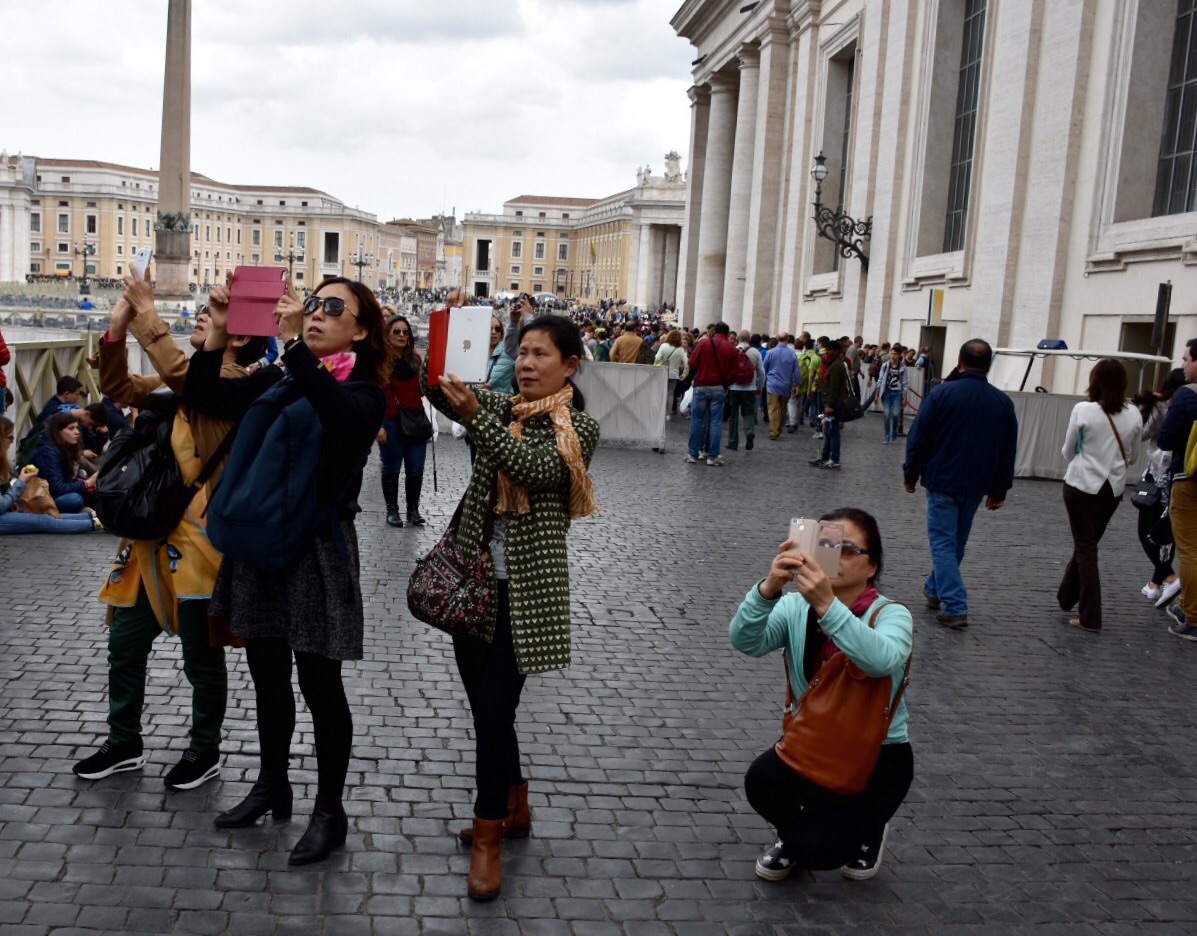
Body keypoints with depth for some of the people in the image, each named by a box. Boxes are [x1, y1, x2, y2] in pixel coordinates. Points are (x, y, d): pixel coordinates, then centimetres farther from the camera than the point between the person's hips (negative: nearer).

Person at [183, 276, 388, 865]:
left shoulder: (364, 393, -7)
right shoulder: (274, 381, 7)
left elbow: (338, 413, -30)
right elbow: (202, 398, 0)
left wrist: (292, 343, -35)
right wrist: (218, 333, -13)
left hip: (319, 547, -5)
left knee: (319, 684, 3)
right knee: (267, 676, 18)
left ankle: (330, 811, 19)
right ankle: (271, 784, 38)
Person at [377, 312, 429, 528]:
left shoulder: (415, 359, 8)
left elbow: (422, 388, 9)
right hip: (391, 422, -4)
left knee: (416, 468, 5)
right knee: (392, 468, 6)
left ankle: (413, 510, 16)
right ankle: (392, 510, 17)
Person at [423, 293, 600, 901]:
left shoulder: (578, 429, -4)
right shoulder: (499, 405, 10)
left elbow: (535, 467, -22)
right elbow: (436, 387, -3)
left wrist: (475, 418, -32)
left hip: (525, 588, -6)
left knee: (494, 708, -7)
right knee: (482, 702, 14)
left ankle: (488, 836, 9)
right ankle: (515, 809, 33)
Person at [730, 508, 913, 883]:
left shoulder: (891, 615, -17)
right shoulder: (796, 607, -7)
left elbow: (880, 660, -41)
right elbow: (746, 641, -26)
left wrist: (827, 605, -54)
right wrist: (769, 589, -45)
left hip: (878, 754, -3)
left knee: (815, 848, -20)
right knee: (760, 781, -27)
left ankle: (866, 831, 17)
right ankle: (796, 838, 9)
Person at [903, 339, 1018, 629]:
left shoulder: (942, 393, -9)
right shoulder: (1003, 402, 3)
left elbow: (918, 439, -8)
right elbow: (1009, 450, 8)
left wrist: (910, 475, 4)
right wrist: (1000, 490, 16)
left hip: (942, 482, -4)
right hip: (976, 485, 4)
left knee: (943, 542, -1)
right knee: (956, 542, 19)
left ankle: (955, 607, -10)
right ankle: (935, 590, 35)